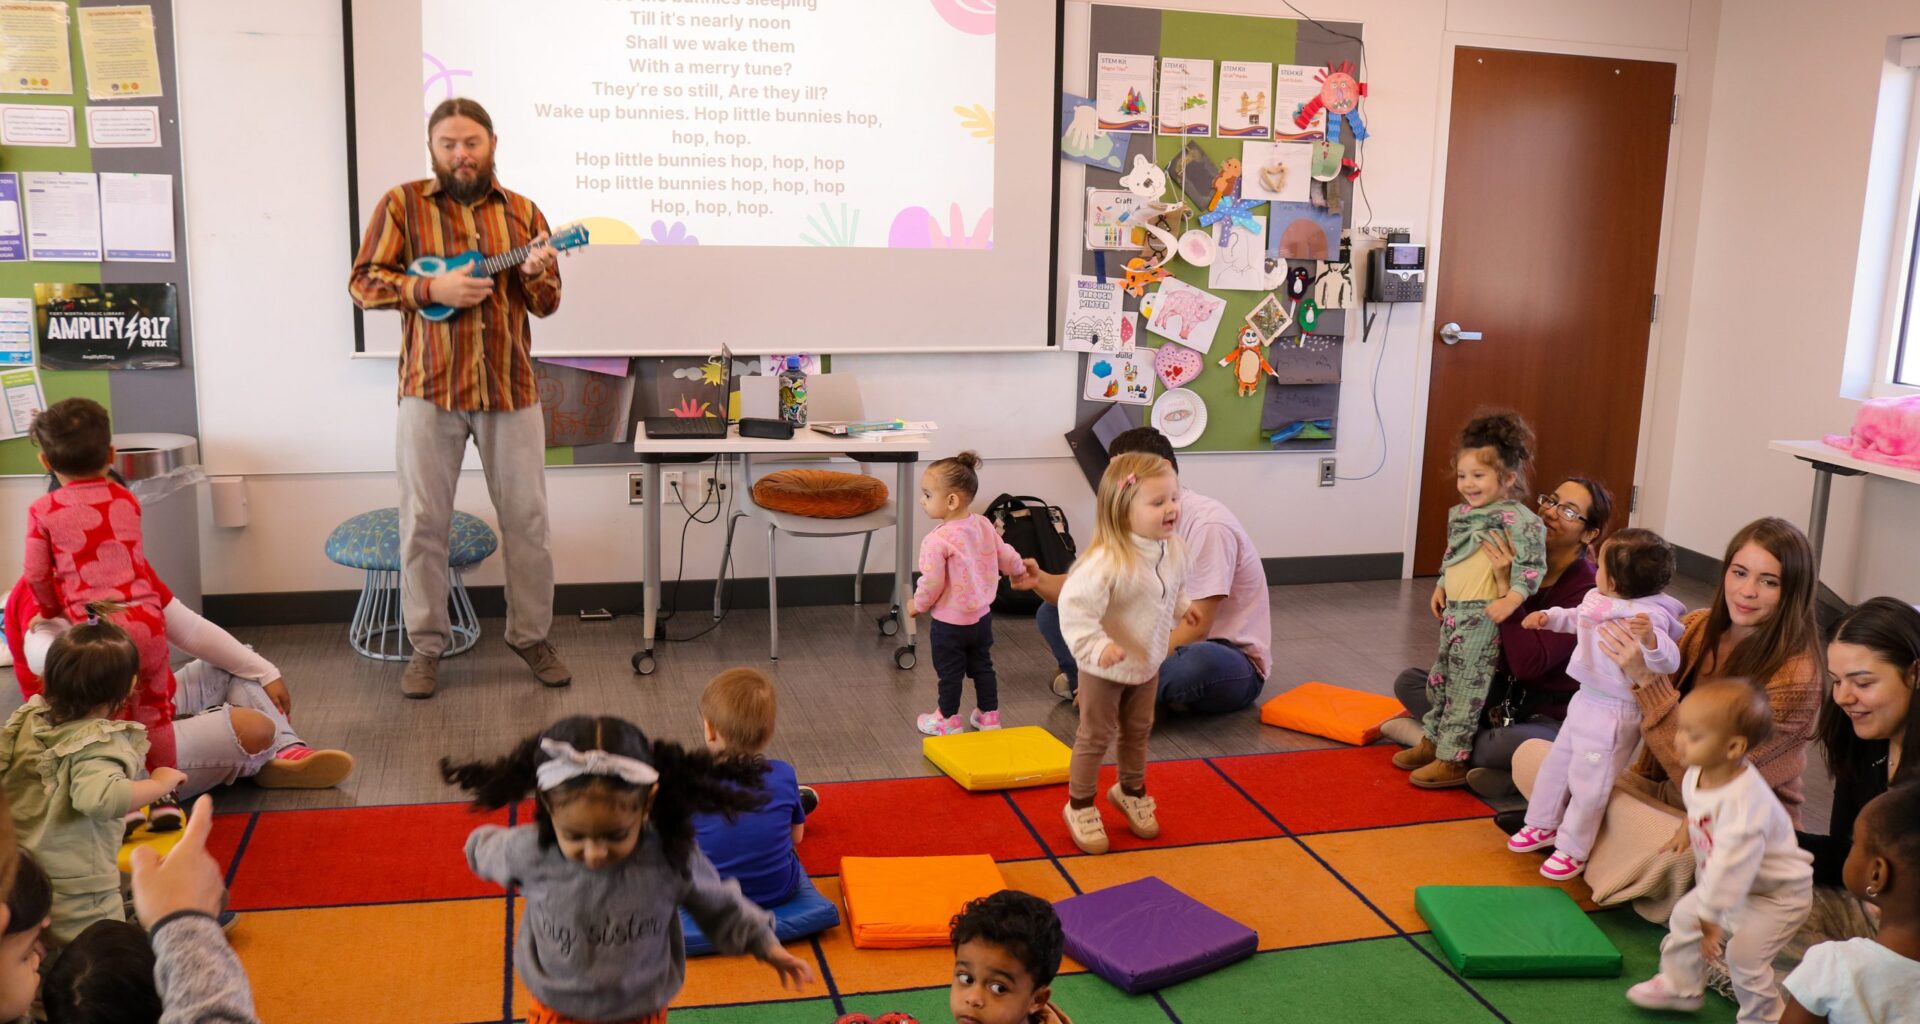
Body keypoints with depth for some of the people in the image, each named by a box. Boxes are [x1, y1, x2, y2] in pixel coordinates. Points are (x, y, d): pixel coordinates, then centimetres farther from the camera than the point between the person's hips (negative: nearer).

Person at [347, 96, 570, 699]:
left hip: (510, 385, 2)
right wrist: (432, 290, -16)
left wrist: (536, 275, -13)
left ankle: (531, 636, 19)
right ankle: (426, 647, 15)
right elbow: (363, 282, -2)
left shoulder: (521, 212, 9)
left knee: (527, 516, 5)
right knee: (424, 520, 3)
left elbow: (548, 303, 9)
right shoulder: (403, 205, 2)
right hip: (431, 384, -2)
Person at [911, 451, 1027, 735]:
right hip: (981, 616, 7)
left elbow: (932, 583, -22)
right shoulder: (983, 525, -6)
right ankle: (989, 716, 32)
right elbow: (1005, 556, 6)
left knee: (949, 672, 12)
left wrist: (918, 605, -2)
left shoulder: (938, 540, -27)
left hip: (950, 622, -6)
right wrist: (1020, 569, 28)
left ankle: (948, 720, 27)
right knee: (982, 666, 21)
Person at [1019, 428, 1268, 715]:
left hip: (1228, 654, -7)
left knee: (1199, 662, -44)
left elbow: (1196, 627, -24)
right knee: (1054, 613, -2)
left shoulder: (1208, 525, -21)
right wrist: (1040, 581, -22)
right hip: (1166, 643, 7)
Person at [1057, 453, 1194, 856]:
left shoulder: (1173, 548, -8)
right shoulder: (1108, 561, -35)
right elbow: (1074, 604, -38)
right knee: (1095, 738, 9)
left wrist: (1181, 606, 23)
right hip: (1105, 670, -7)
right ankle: (1079, 806, 28)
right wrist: (1095, 646, -43)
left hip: (1147, 664, 7)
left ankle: (1131, 791, 46)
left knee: (1138, 732, 24)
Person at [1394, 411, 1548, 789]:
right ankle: (1432, 740, 35)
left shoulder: (1516, 518, -16)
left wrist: (1512, 598, -31)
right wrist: (1441, 587, 17)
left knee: (1466, 686, -2)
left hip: (1483, 616, -9)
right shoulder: (1461, 514, 11)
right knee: (1440, 678, 19)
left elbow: (1532, 564, -23)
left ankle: (1452, 759, 6)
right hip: (1453, 610, 9)